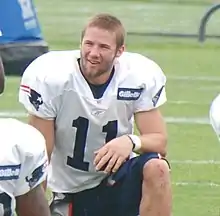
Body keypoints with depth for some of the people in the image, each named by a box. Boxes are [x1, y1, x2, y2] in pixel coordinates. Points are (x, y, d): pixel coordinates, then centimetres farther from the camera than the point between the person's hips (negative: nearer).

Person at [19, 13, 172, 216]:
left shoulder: (141, 76, -13)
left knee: (156, 168, -30)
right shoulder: (49, 77, -19)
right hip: (72, 192, 0)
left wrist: (131, 141, -35)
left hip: (117, 178, 0)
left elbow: (159, 142, -12)